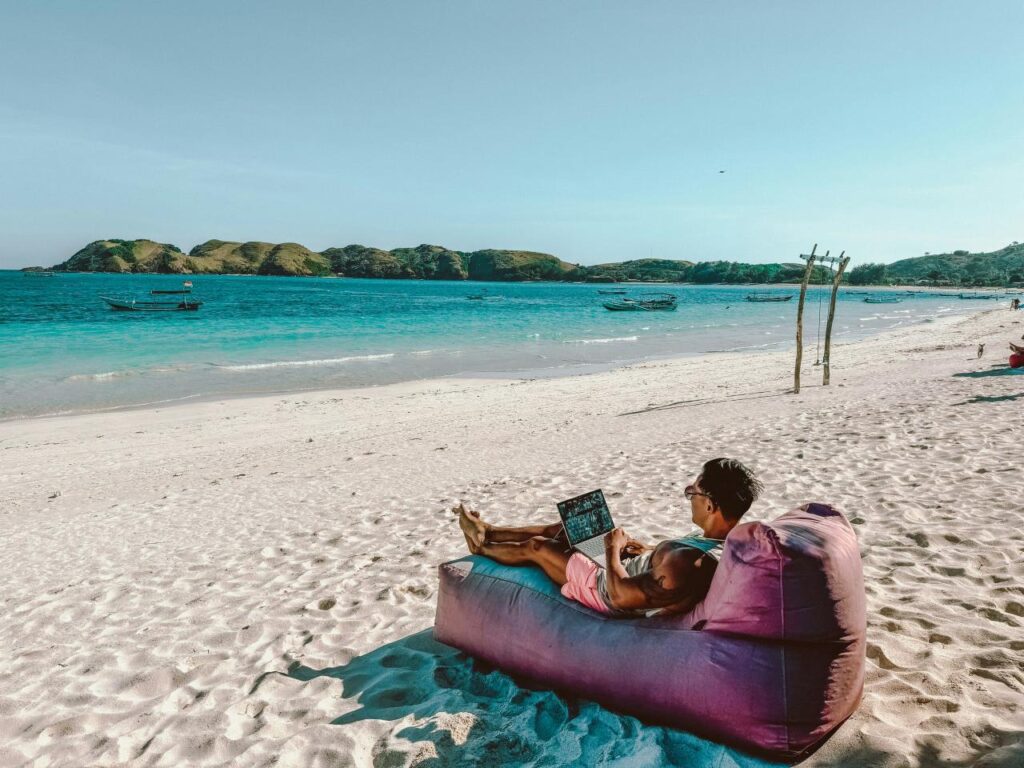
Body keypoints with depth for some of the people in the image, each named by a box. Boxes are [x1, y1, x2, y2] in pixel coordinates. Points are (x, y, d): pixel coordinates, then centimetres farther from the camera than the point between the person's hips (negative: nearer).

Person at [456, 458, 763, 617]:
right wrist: (646, 549, 1)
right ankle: (488, 532, 41)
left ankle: (482, 547, 42)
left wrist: (613, 550, -21)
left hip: (606, 589, -8)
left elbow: (621, 595, -36)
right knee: (564, 527, 20)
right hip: (631, 575, 8)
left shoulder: (691, 563, -43)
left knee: (535, 547, 10)